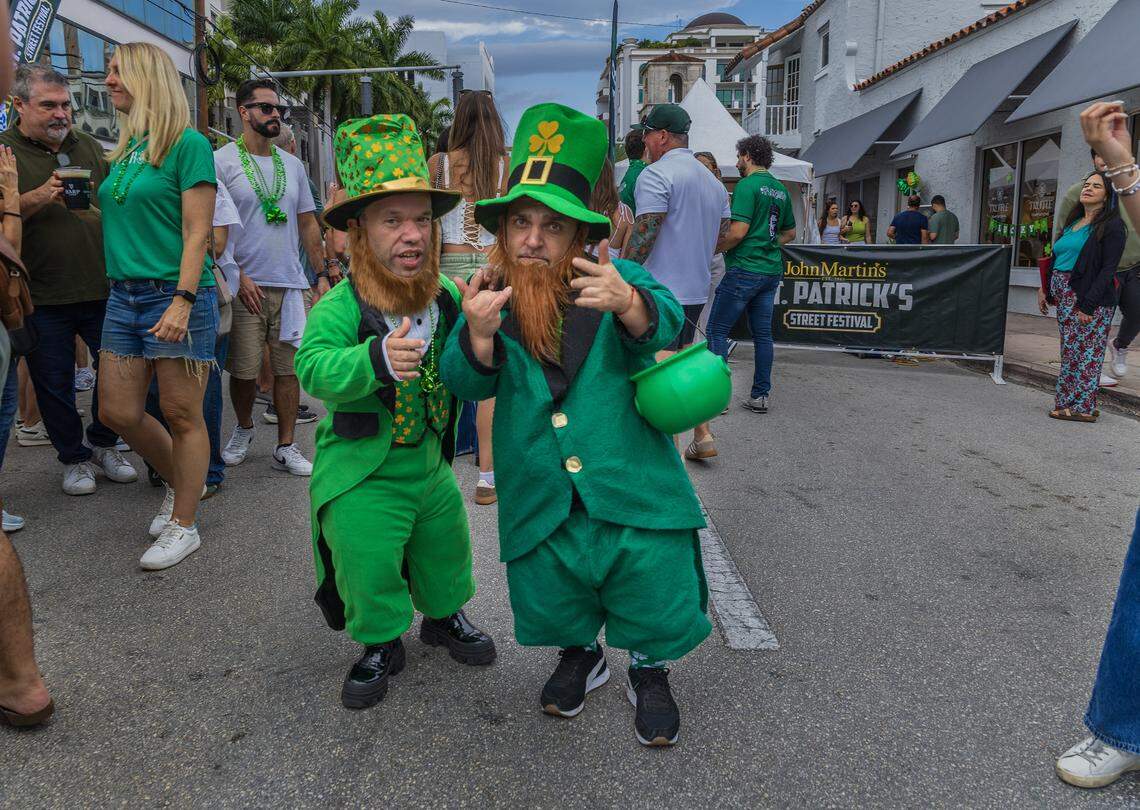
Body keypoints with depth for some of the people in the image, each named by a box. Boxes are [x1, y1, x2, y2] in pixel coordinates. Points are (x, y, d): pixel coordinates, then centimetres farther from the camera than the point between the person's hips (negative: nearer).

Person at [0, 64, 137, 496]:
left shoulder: (89, 146, 11)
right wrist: (39, 197, -21)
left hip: (102, 288, 3)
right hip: (42, 297, -3)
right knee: (55, 383, 6)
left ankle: (103, 444, 30)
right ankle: (74, 457, 24)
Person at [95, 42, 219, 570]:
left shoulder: (188, 144, -7)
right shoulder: (125, 150, 15)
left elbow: (197, 232, -12)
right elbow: (117, 221, 21)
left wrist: (182, 302, -19)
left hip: (176, 295, -7)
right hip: (124, 295, 7)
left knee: (181, 415, 0)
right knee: (119, 412, 8)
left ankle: (184, 525, 12)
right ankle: (178, 481, 32)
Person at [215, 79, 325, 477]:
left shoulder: (292, 165, 15)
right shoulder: (223, 161, -1)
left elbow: (308, 224, 18)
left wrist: (322, 273, 12)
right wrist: (237, 274, -12)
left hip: (290, 284, 4)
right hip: (245, 285, -4)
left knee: (289, 366, 3)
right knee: (243, 369, 1)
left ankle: (286, 447, 12)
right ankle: (243, 429, 28)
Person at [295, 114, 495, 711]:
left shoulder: (447, 298, -4)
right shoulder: (341, 307, -22)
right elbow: (313, 367, -37)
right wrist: (376, 361, -52)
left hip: (430, 461, 6)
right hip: (362, 473, -5)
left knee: (445, 546, 22)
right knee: (370, 563, 3)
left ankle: (443, 616, 49)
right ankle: (380, 644, 30)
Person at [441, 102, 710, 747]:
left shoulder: (619, 280, -3)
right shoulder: (491, 298, 2)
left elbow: (663, 325, -22)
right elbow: (469, 383, -9)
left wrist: (627, 302, -45)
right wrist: (478, 331, -31)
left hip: (629, 484, -1)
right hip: (540, 495, 2)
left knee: (657, 595, 4)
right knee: (551, 598, 16)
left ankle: (650, 671, 36)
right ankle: (580, 654, 49)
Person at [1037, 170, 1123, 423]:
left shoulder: (1111, 226, -5)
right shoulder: (1073, 222, 19)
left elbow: (1108, 269, -12)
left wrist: (1088, 305, -19)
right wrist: (1044, 288, 9)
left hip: (1090, 298, -8)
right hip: (1065, 297, 8)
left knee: (1086, 352, -5)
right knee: (1070, 350, 10)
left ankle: (1083, 407, 0)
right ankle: (1068, 403, 17)